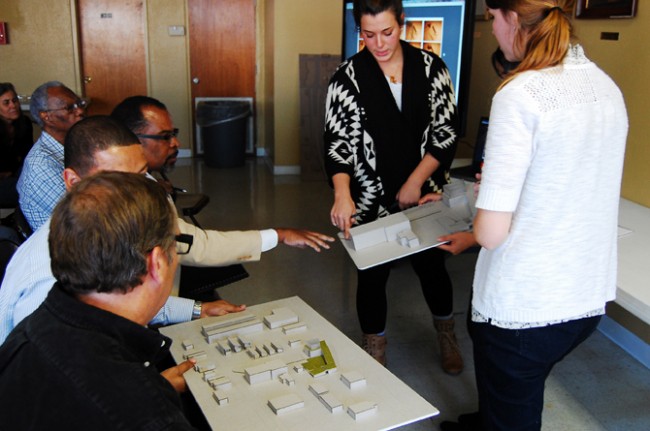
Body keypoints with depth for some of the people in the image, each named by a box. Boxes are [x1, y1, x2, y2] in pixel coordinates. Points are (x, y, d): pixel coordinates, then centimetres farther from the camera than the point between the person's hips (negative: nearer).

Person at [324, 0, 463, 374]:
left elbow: (447, 132, -3)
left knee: (432, 267, 15)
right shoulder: (348, 77, -7)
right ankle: (375, 357, 31)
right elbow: (338, 141, -11)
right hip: (372, 200, -1)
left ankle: (447, 338, 42)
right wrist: (343, 194, -27)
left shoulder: (431, 68, -3)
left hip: (425, 194, 1)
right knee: (372, 277, 9)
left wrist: (416, 181, -13)